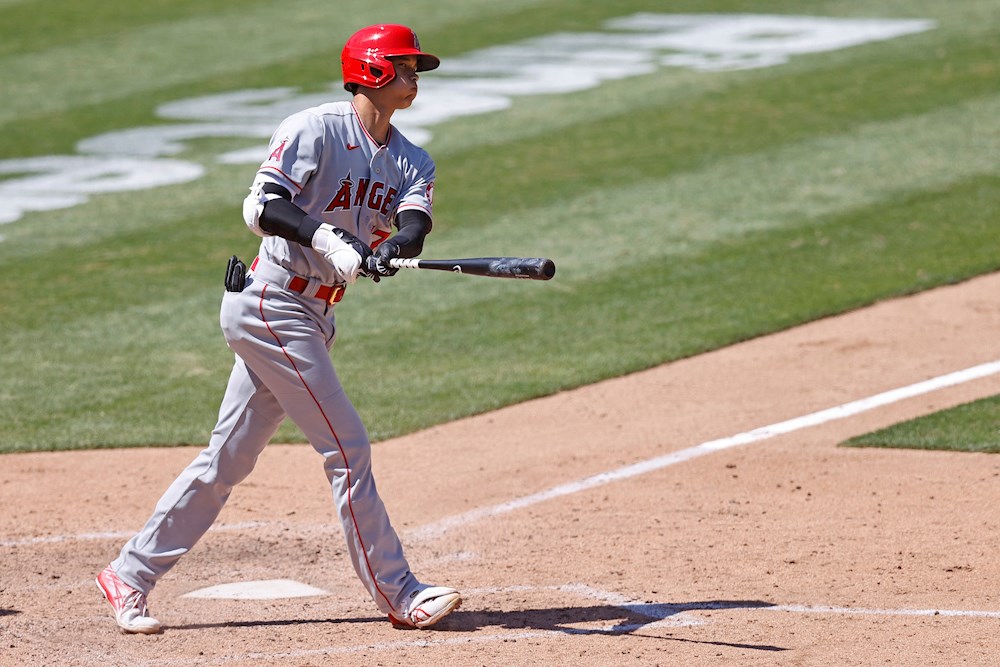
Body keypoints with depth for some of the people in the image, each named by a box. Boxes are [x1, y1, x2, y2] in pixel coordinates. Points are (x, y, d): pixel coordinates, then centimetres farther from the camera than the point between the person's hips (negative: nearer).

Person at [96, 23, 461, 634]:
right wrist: (327, 237, -33)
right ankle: (399, 595, -3)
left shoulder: (412, 163, 11)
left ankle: (131, 576, 16)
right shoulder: (315, 130, -11)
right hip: (272, 304, -8)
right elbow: (262, 206, -20)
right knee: (347, 447, -8)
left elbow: (413, 220, -10)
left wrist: (395, 244, -32)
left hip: (312, 318, 8)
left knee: (229, 458, 10)